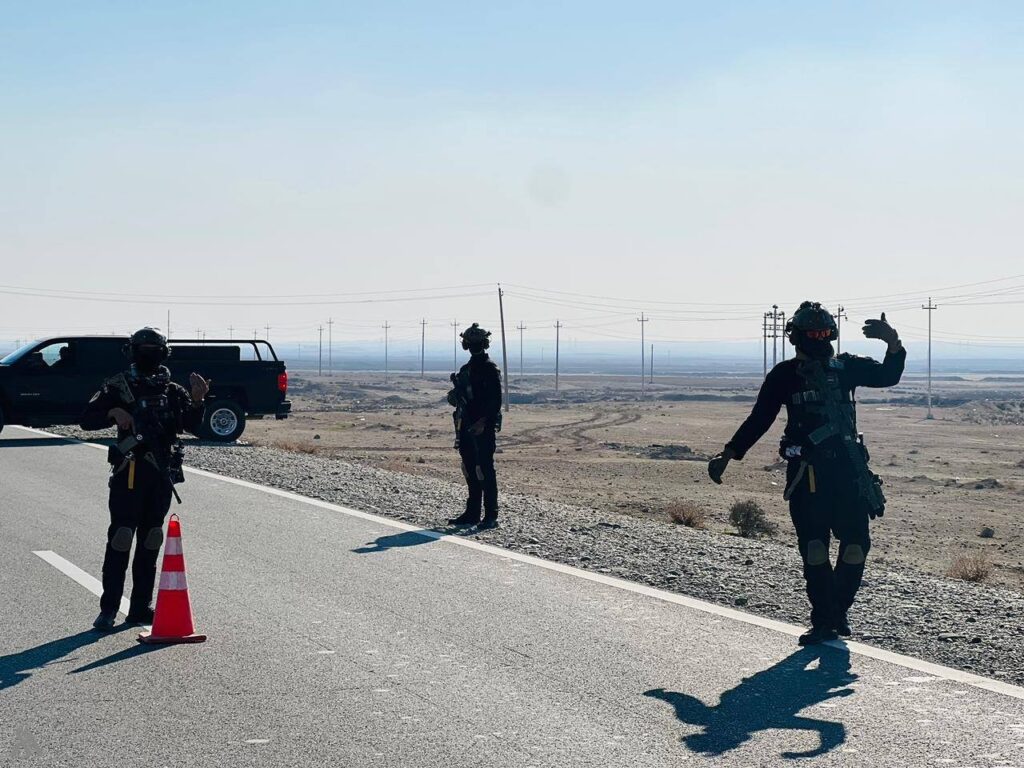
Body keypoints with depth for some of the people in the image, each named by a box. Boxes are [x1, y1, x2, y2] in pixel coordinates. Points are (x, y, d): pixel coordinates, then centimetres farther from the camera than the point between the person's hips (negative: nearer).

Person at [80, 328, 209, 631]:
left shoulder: (172, 390, 10)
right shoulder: (119, 387, 2)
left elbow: (193, 426, 0)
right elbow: (87, 419, -3)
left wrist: (196, 401, -18)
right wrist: (114, 412, -21)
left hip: (162, 473, 4)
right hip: (129, 472, -4)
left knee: (150, 541, 8)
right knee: (120, 538, -8)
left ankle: (141, 607, 14)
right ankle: (108, 609, -5)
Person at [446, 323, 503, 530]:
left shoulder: (490, 369, -7)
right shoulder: (466, 369, 18)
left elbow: (495, 401, -15)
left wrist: (485, 422, -22)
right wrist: (455, 396, 7)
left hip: (483, 429, -8)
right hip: (467, 427, 8)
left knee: (485, 471, -9)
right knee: (471, 472, 12)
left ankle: (491, 517, -7)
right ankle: (472, 514, 19)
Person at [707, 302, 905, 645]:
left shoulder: (846, 367, 11)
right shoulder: (784, 375, 5)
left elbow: (888, 376, 4)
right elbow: (758, 419, 7)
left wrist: (893, 343, -16)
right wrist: (727, 455, 1)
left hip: (847, 467, 2)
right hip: (806, 473, -2)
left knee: (856, 542, -2)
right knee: (814, 546, -6)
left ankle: (839, 610, 16)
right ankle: (824, 620, 1)